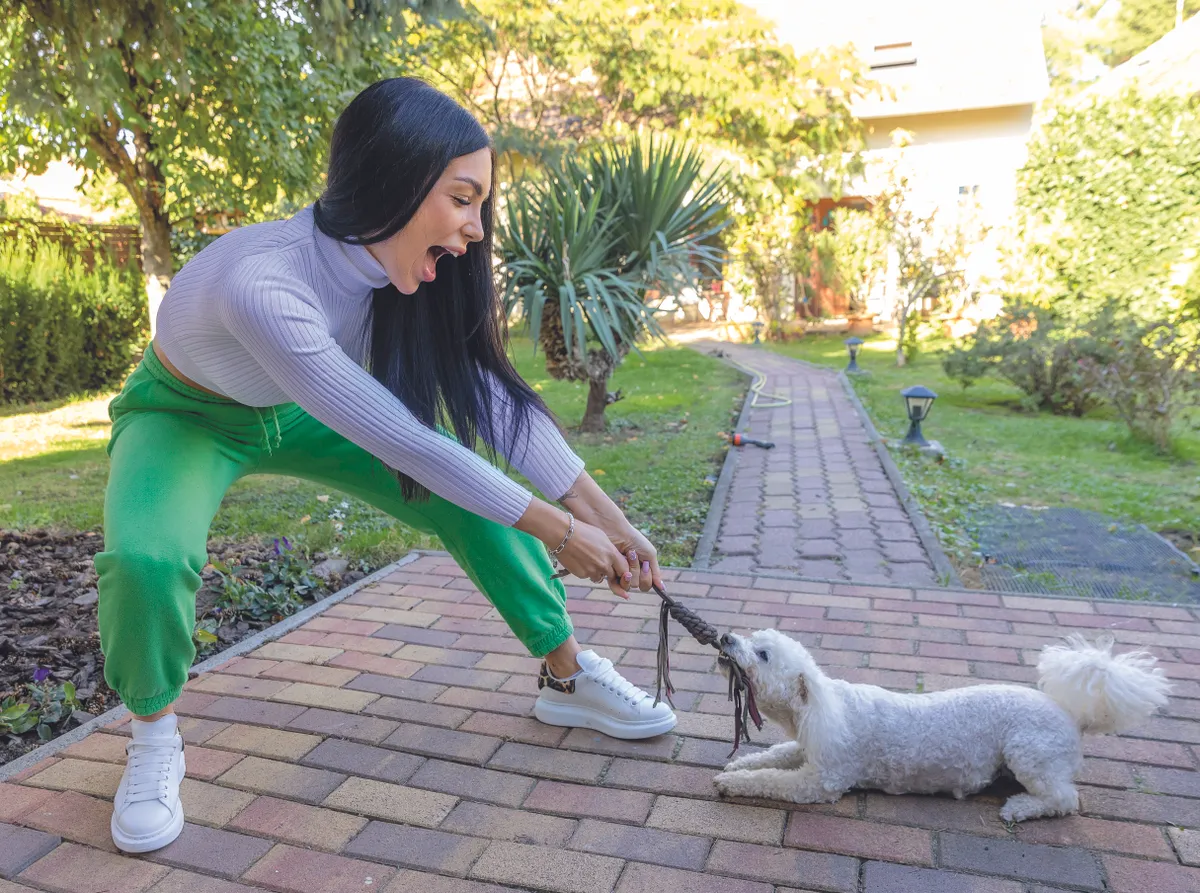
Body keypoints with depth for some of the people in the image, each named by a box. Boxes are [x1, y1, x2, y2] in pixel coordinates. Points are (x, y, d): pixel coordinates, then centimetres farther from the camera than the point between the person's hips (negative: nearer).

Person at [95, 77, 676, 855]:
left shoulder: (410, 272, -22)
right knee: (145, 559, -34)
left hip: (298, 413, 5)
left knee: (472, 493, -9)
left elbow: (496, 399, -18)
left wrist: (611, 522, -21)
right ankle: (154, 737, -2)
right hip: (188, 418, -4)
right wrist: (558, 532, -32)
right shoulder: (260, 282, -41)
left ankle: (568, 677, 8)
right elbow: (400, 440, -39)